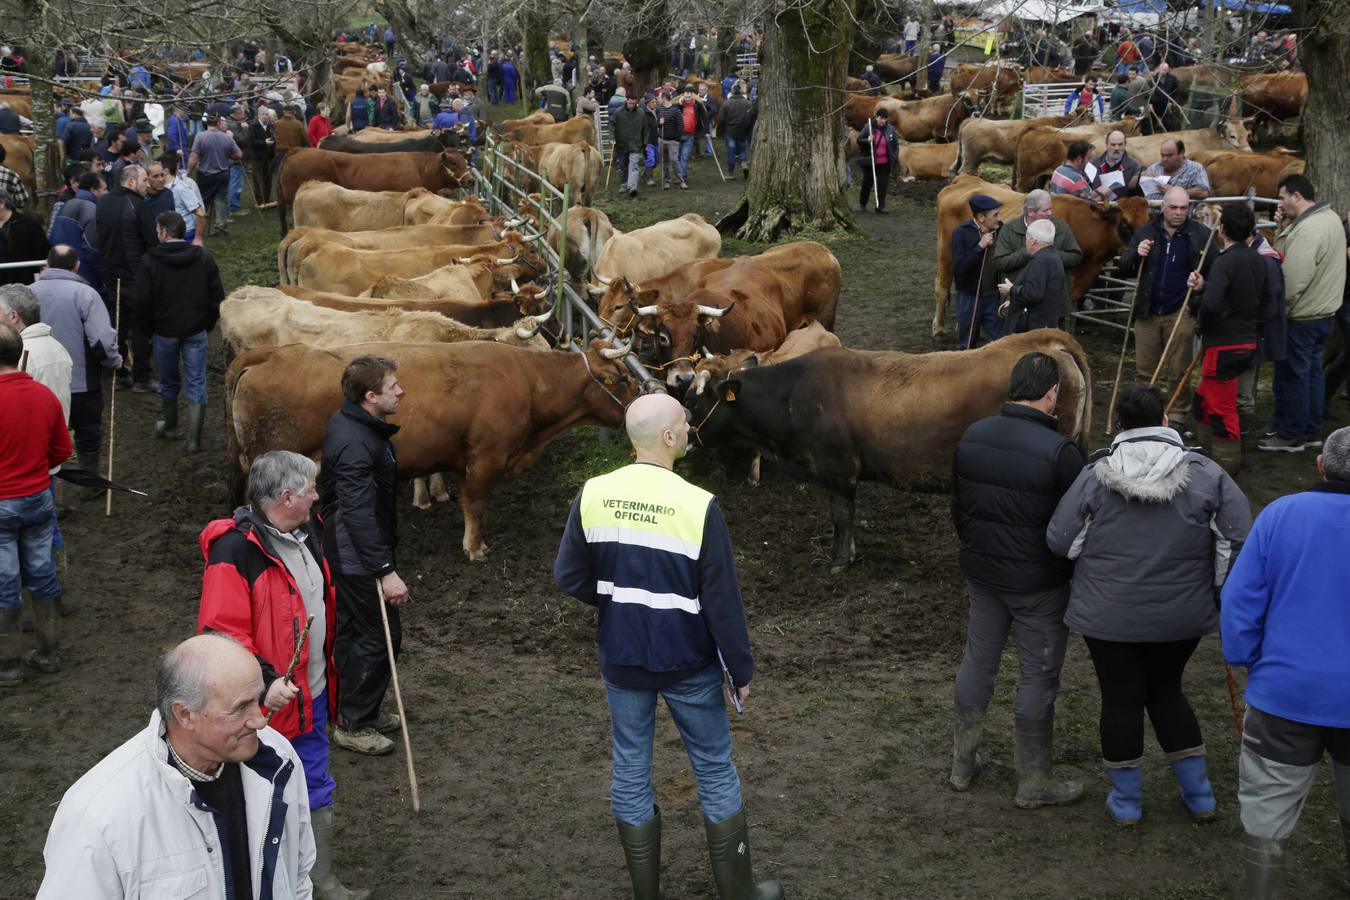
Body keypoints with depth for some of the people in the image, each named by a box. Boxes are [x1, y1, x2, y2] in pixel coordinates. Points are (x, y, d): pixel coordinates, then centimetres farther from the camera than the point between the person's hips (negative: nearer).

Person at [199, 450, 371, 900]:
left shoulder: (307, 530, 4)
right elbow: (221, 632, -25)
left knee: (316, 790, 20)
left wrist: (326, 671, 22)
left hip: (312, 694, 8)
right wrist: (264, 680, -33)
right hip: (269, 701, -8)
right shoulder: (235, 550, -23)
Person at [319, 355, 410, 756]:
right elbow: (359, 513, -31)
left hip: (344, 552, 10)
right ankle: (353, 725, 8)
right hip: (358, 557, -10)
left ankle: (357, 711, 34)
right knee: (381, 637, -2)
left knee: (352, 633, 20)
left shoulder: (345, 423, 7)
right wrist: (386, 571, -32)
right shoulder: (355, 444, -26)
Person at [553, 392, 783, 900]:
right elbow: (723, 601, -16)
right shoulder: (699, 505, -21)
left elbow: (568, 576, -1)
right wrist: (741, 670, -4)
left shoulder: (593, 495, -10)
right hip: (688, 663, -3)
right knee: (715, 771, 13)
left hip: (621, 658, 3)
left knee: (631, 772, 15)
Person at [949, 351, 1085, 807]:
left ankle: (962, 764, 30)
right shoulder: (1059, 452, -22)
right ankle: (1034, 783, 17)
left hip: (980, 572, 6)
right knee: (1038, 675, 6)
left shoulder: (972, 437, -2)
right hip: (1039, 583, -6)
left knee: (978, 659, 19)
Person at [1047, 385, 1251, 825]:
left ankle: (1126, 802, 23)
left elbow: (1059, 541, -9)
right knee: (1166, 691, 21)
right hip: (1183, 617, 2)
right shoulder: (1205, 473, -8)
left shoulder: (1096, 476, -11)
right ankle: (1199, 796, 27)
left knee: (1121, 700, 11)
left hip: (1109, 616, -2)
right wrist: (1222, 596, 4)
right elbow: (1239, 539, -10)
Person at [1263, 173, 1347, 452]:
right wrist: (1284, 229, -1)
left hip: (1301, 317, -10)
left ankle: (1290, 436, 10)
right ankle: (1311, 431, 27)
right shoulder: (1330, 218, 9)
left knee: (1292, 376, 1)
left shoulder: (1307, 230, -25)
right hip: (1324, 311, 10)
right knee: (1313, 371, 17)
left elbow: (1294, 280, -28)